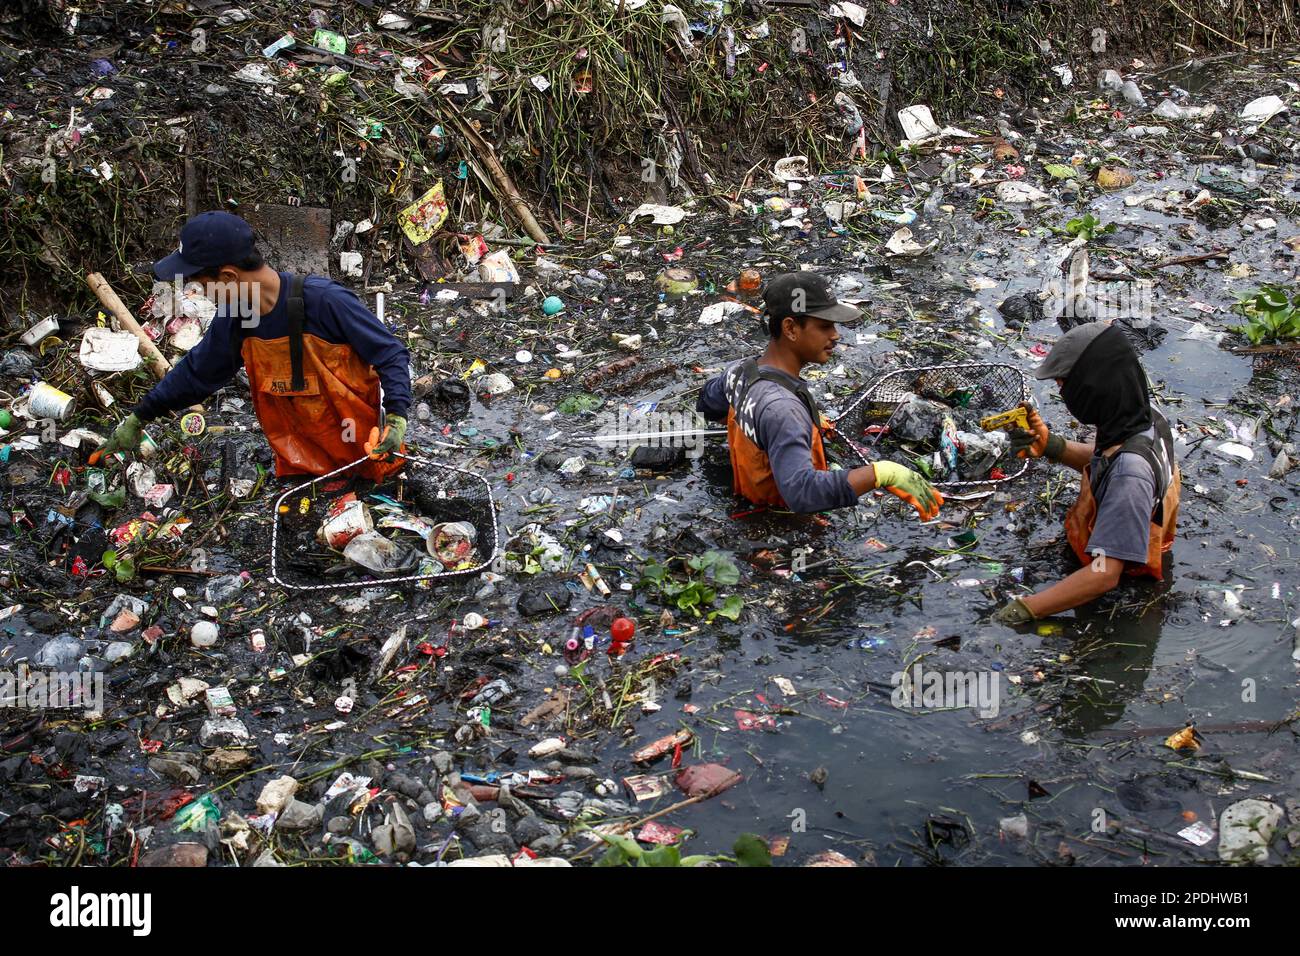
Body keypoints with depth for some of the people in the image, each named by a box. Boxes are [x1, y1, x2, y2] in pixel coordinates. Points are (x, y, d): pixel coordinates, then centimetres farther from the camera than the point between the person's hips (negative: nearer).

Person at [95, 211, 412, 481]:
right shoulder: (232, 319, -5)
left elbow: (391, 355, -18)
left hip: (364, 457, -5)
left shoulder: (324, 301, -26)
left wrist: (397, 418, -30)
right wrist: (138, 418, 17)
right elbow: (195, 372, 13)